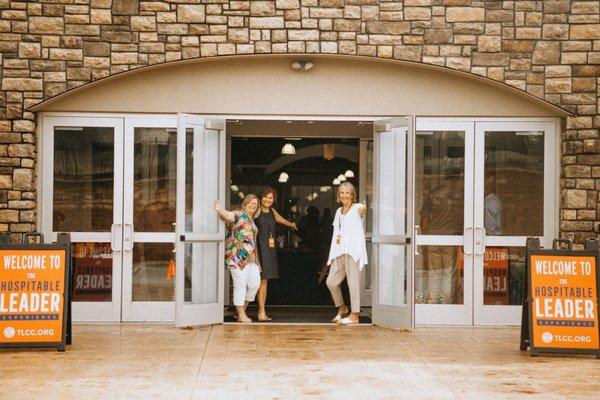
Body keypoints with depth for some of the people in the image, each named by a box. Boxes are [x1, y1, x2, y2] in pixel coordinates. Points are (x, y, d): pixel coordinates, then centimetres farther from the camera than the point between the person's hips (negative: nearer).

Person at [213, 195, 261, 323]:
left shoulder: (251, 220, 23)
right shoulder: (239, 215, -1)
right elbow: (228, 215, -23)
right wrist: (219, 210, -44)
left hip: (251, 257, 8)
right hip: (237, 255, -8)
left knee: (255, 283, 2)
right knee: (240, 284, -6)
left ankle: (243, 309, 18)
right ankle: (241, 314, -1)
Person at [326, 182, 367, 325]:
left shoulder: (357, 208, -1)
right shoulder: (339, 211, 20)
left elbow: (363, 209, -23)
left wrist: (364, 208, -43)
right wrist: (336, 237, 9)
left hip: (353, 250, -7)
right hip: (339, 252, 7)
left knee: (353, 282, -6)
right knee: (331, 282, 5)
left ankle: (354, 315, -1)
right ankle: (341, 308, 25)